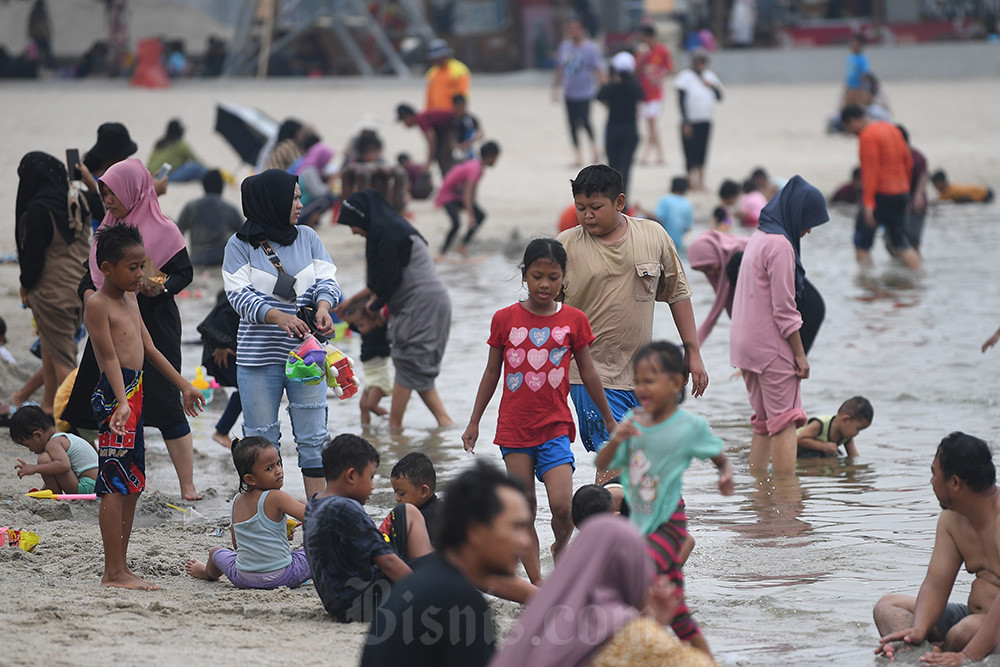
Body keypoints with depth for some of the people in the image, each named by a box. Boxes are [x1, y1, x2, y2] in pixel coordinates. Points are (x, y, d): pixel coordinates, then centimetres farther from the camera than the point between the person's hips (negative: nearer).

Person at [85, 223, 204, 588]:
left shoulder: (129, 300, 17)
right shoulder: (98, 304, -11)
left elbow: (149, 349, 24)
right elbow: (109, 357, -19)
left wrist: (184, 386, 27)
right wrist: (121, 402, -29)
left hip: (135, 392, 10)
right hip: (114, 396, -10)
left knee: (132, 485, 11)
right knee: (115, 484, -10)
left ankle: (118, 569, 15)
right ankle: (115, 571, -10)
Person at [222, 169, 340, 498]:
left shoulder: (307, 238, 8)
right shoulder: (240, 245, -2)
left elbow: (327, 281, 3)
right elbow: (239, 295, -12)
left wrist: (323, 306, -20)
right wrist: (277, 316, -28)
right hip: (258, 357, -2)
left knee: (313, 436, 1)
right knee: (261, 440, 3)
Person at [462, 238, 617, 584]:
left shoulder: (573, 320, 0)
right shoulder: (505, 319, 0)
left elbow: (588, 373, 11)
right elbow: (492, 373, 10)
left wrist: (609, 419, 17)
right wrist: (474, 422, 13)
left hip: (555, 427, -1)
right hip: (514, 429, 1)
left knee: (562, 506, -14)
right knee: (524, 510, 1)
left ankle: (561, 548, 17)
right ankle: (537, 585, 7)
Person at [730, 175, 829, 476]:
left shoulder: (758, 237, 13)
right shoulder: (780, 245, -17)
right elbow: (784, 308, -17)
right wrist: (800, 354, -10)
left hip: (745, 341, 9)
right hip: (771, 346, -9)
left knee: (764, 423, 13)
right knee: (785, 423, -7)